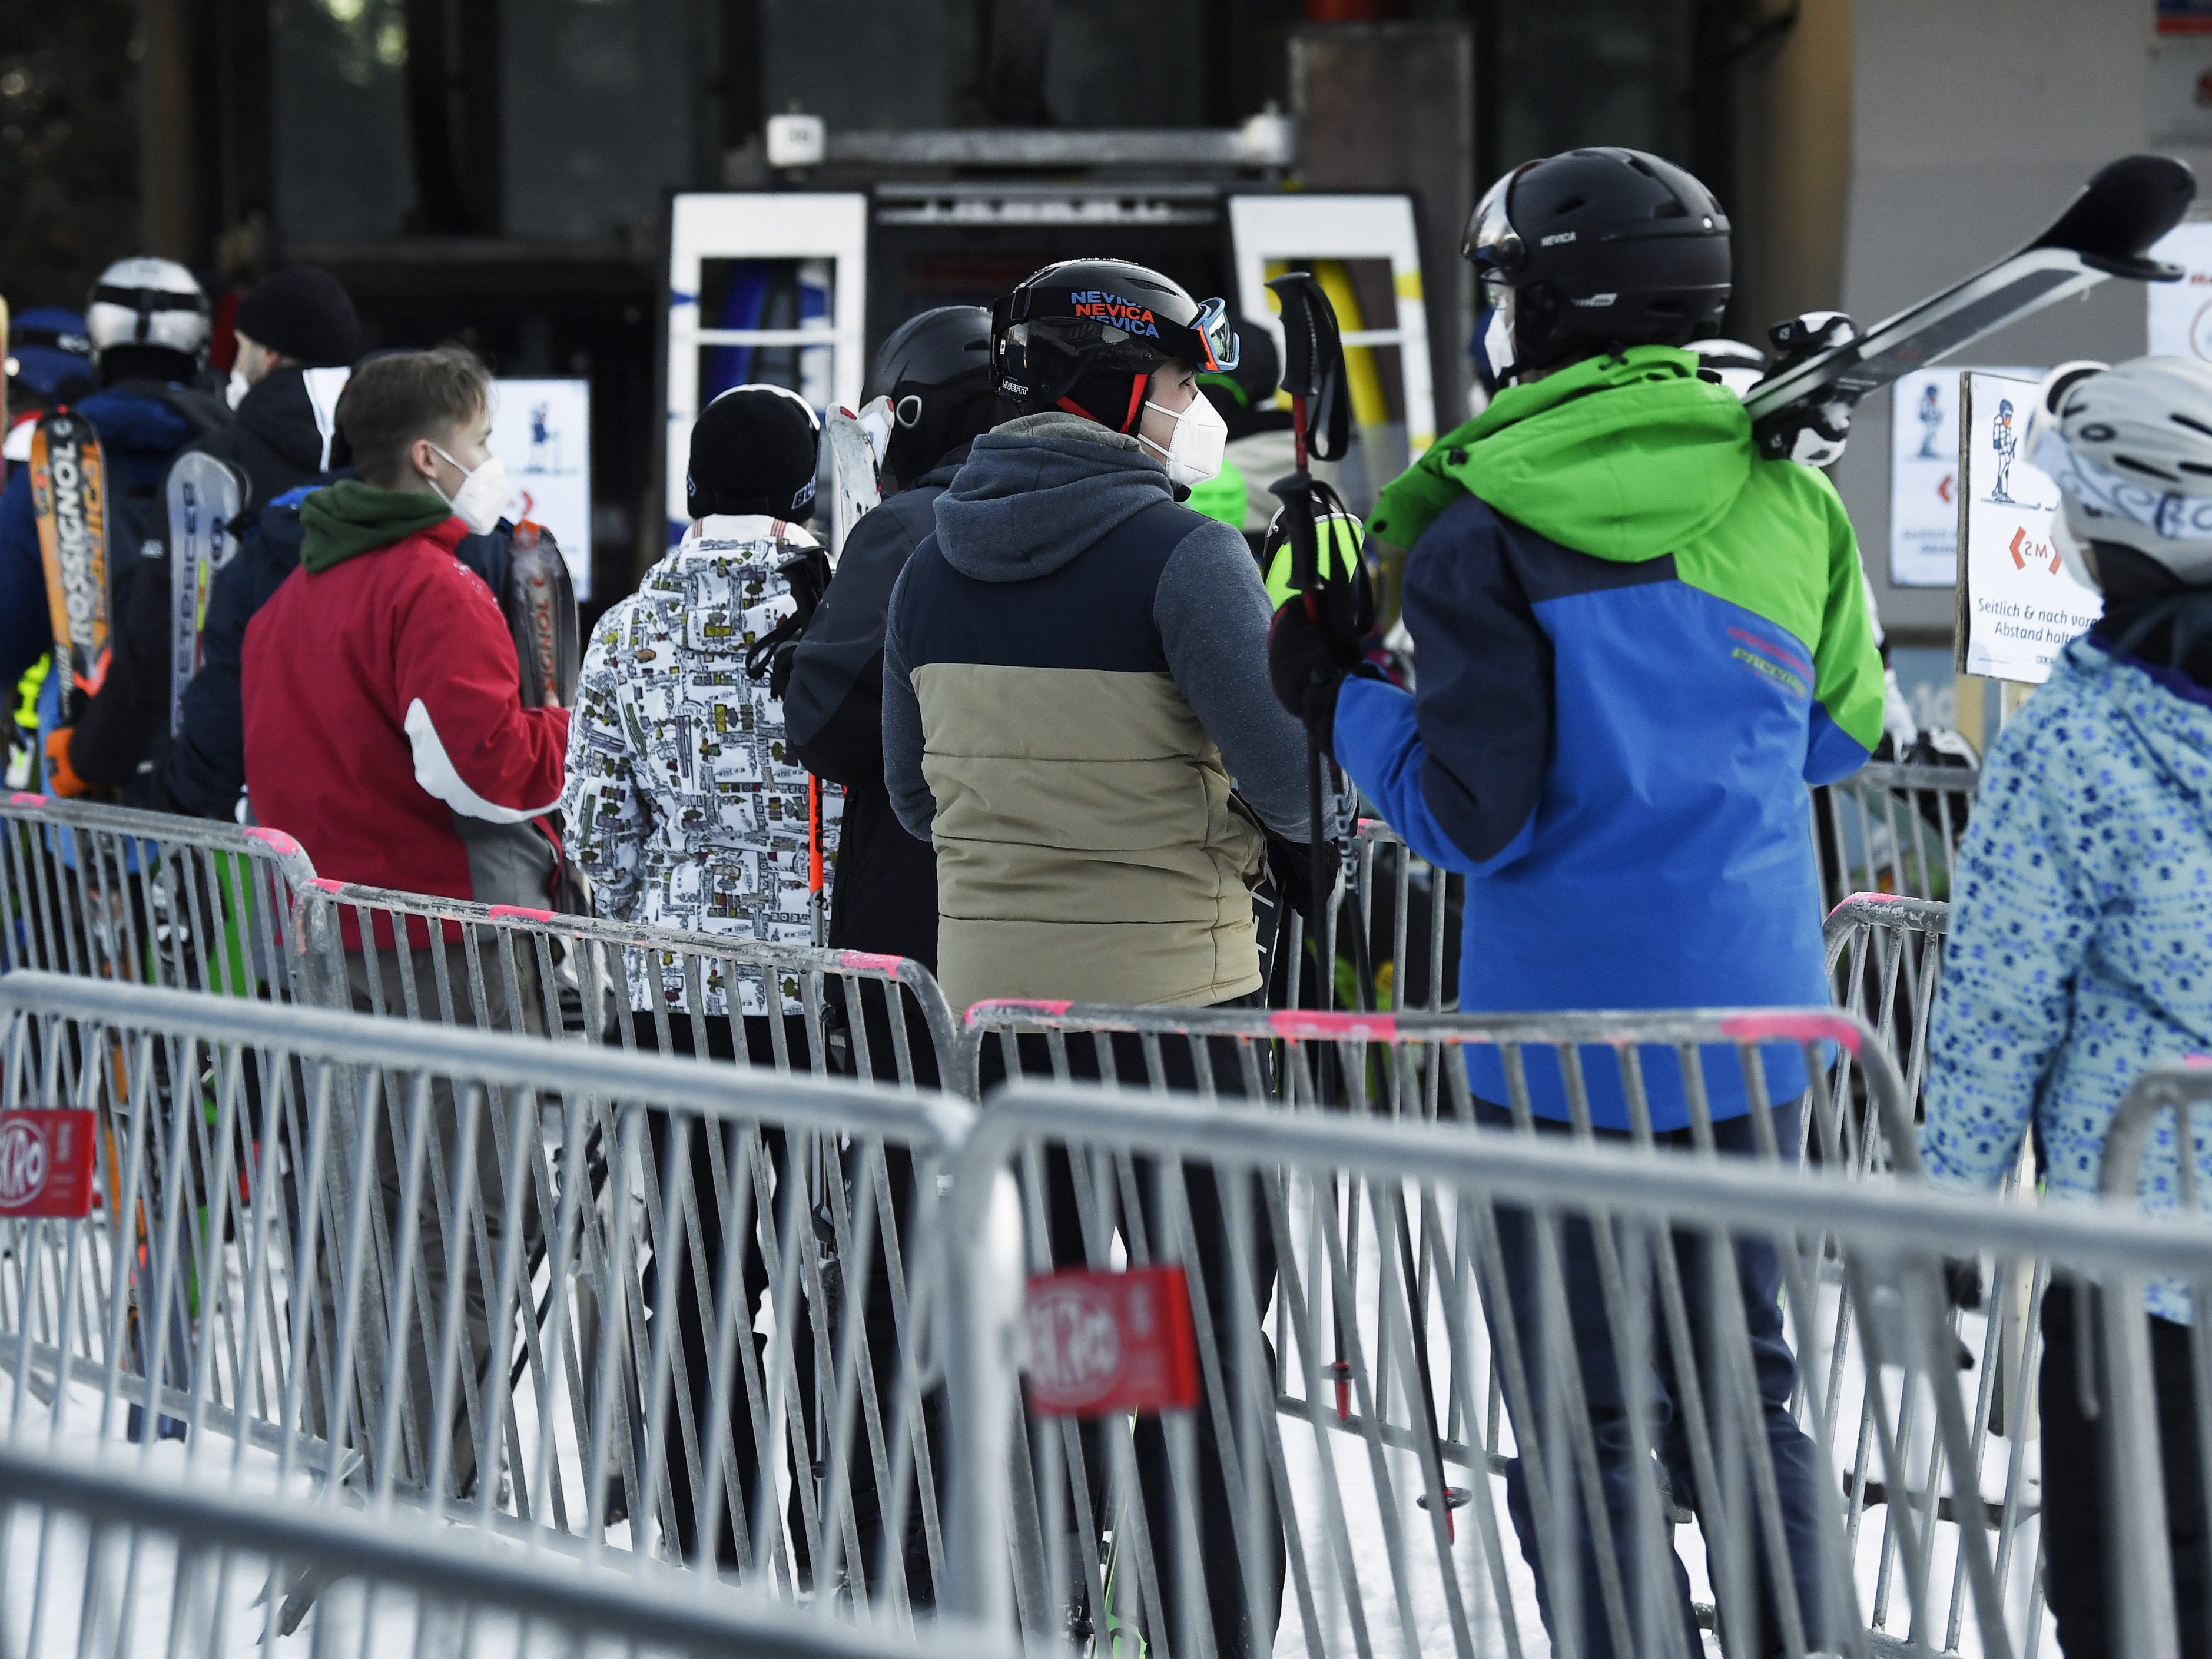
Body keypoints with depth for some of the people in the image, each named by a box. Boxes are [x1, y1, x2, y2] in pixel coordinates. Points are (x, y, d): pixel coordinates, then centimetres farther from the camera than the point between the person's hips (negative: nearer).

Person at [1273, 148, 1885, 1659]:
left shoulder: (1483, 529, -12)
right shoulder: (1785, 499, 1)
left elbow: (1471, 818, -14)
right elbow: (1843, 738, 14)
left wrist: (1342, 700, 1)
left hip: (1565, 1019, -4)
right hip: (1754, 1010, 5)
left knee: (1583, 1423, 3)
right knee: (1743, 1388, 15)